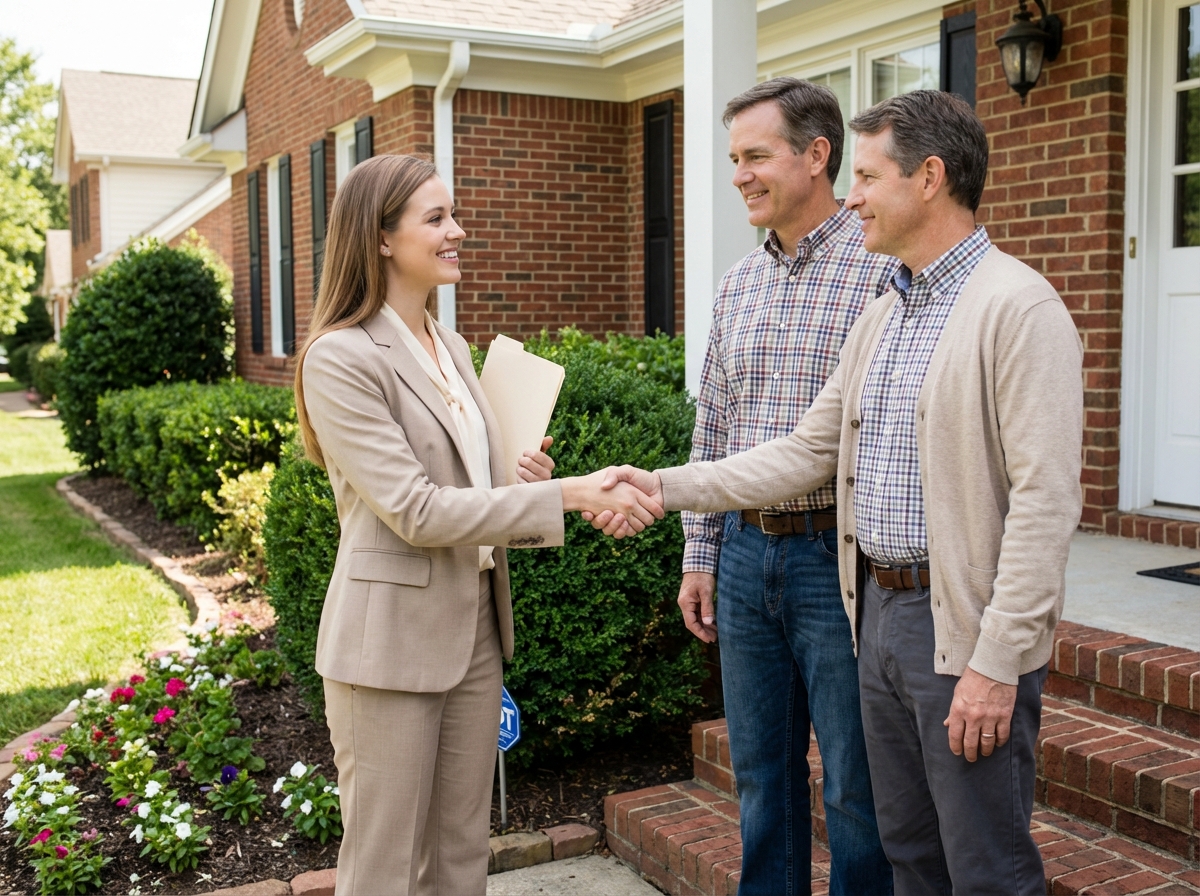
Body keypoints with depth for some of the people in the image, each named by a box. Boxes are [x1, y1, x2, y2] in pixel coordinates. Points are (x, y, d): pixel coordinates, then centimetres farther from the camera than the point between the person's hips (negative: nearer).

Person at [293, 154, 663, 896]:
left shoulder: (452, 348, 10)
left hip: (475, 627, 7)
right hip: (393, 640, -7)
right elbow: (415, 511, -20)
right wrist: (566, 495, -23)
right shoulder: (341, 357, -14)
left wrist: (527, 479, -3)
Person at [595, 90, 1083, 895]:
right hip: (881, 611, 8)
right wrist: (665, 487, 4)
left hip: (966, 627, -8)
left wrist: (997, 662, -21)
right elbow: (805, 455, 12)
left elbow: (1045, 501, -18)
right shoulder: (882, 315, 13)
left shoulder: (1020, 307, -13)